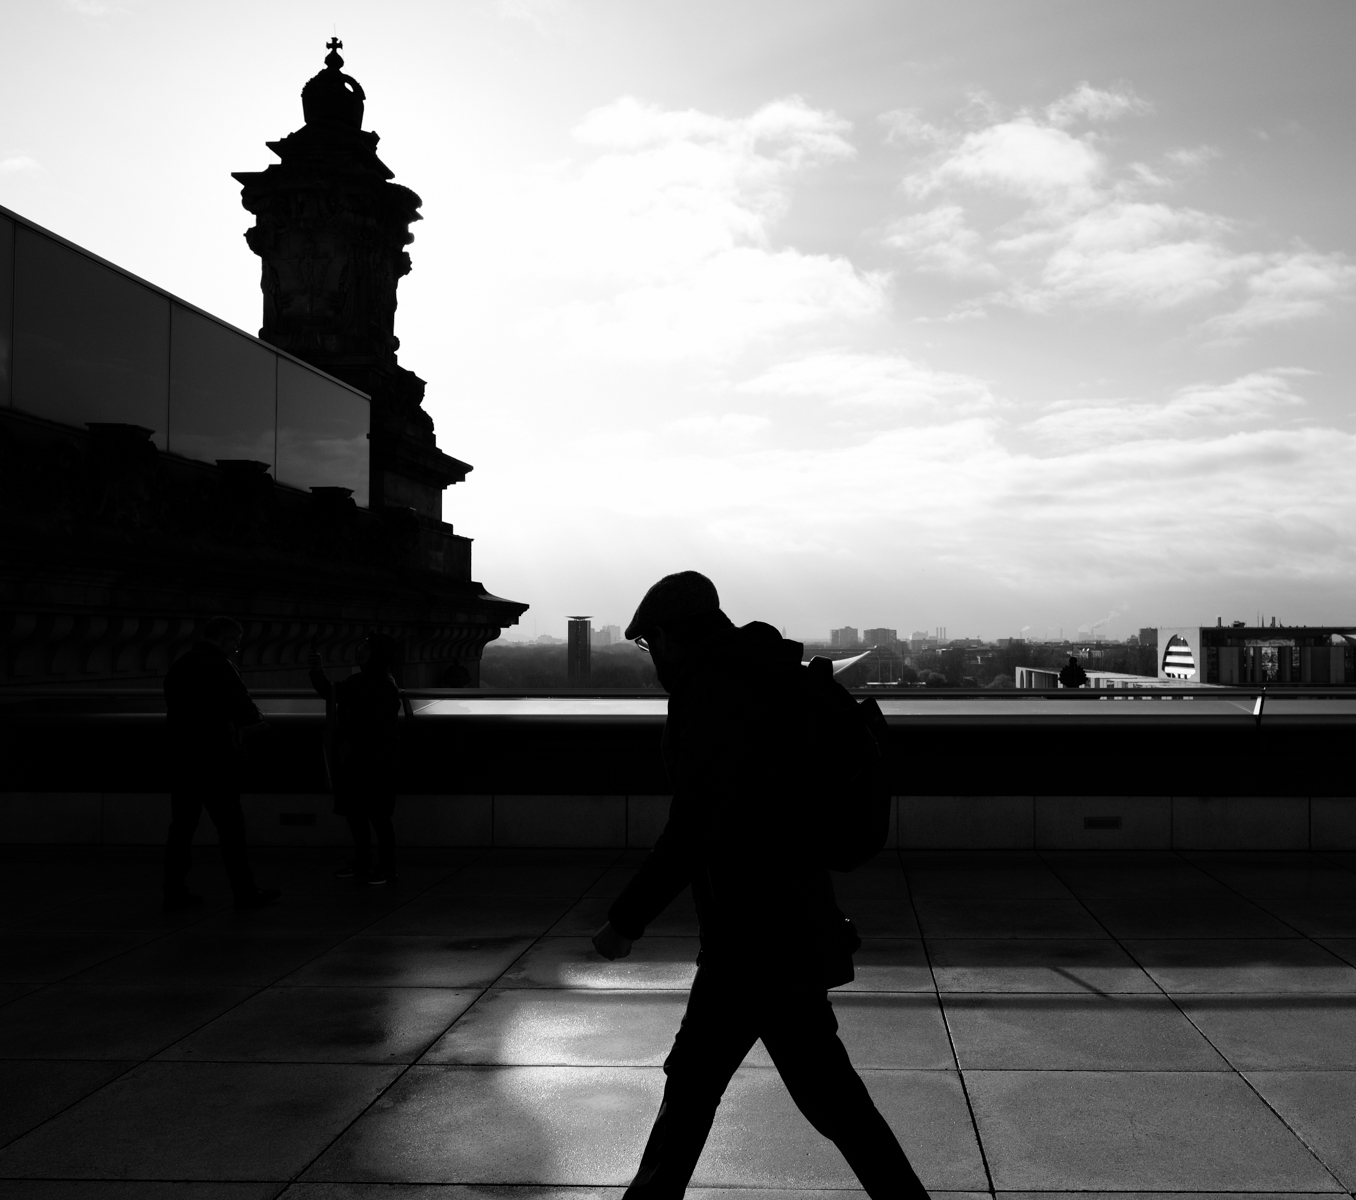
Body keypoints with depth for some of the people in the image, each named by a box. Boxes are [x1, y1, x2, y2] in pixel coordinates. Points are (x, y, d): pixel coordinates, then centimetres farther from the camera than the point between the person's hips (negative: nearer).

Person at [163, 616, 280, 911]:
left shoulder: (179, 667, 12)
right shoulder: (218, 666, -11)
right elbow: (242, 707, -15)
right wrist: (256, 718, 8)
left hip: (181, 758, 7)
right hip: (215, 758, -7)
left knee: (182, 824, 8)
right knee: (230, 824, -1)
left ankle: (175, 892, 8)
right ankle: (245, 892, 4)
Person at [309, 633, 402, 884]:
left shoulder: (385, 688, -13)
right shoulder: (356, 681, 9)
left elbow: (378, 727, -18)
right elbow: (330, 692, 22)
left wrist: (353, 744, -17)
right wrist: (317, 671, 7)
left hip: (374, 762, -8)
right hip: (352, 760, 8)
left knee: (378, 814, -1)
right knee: (354, 811, 12)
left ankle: (387, 867, 8)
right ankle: (362, 862, 24)